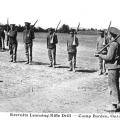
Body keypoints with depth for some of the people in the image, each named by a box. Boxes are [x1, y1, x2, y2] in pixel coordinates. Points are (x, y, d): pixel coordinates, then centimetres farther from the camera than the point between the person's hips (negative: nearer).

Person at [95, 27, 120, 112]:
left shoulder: (113, 44, -17)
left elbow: (109, 57, -21)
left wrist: (100, 55, -8)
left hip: (113, 67, -10)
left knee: (112, 86, -4)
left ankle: (113, 105, 0)